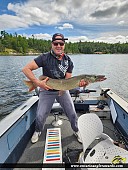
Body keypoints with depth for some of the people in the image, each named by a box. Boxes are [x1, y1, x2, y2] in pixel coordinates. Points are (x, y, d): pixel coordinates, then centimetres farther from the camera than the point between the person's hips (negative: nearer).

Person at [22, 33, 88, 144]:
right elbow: (26, 69, -19)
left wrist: (79, 83, -29)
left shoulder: (68, 61, -6)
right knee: (40, 116, -1)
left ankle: (77, 131, 31)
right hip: (47, 90, -1)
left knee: (72, 114, 1)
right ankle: (38, 131, 33)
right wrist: (38, 82, -27)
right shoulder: (45, 57, -16)